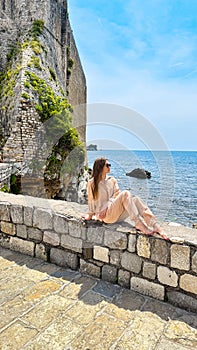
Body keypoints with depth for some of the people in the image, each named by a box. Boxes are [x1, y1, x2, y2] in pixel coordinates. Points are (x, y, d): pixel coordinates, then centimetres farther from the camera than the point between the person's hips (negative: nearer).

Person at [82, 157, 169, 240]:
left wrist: (106, 207, -7)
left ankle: (156, 227, -34)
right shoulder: (92, 183, 3)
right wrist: (90, 215, 9)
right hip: (106, 216, -5)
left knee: (135, 199, -25)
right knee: (125, 193, -28)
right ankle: (139, 225, -40)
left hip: (117, 214, 5)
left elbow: (116, 195, 7)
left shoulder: (112, 180, 17)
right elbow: (91, 201, 8)